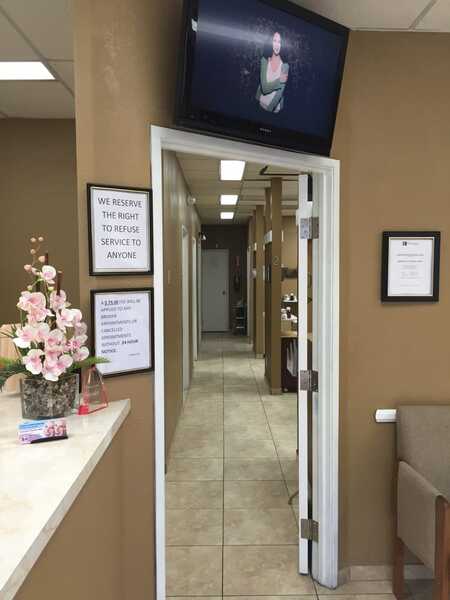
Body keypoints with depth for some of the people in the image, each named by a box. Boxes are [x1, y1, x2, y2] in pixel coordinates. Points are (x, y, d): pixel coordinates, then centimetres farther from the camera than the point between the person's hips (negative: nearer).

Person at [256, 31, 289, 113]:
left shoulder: (285, 65, -12)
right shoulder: (264, 60, -7)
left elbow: (280, 92, -17)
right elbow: (264, 88, -16)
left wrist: (270, 108, -24)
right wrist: (279, 80, -24)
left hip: (275, 108, -1)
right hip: (262, 103, 1)